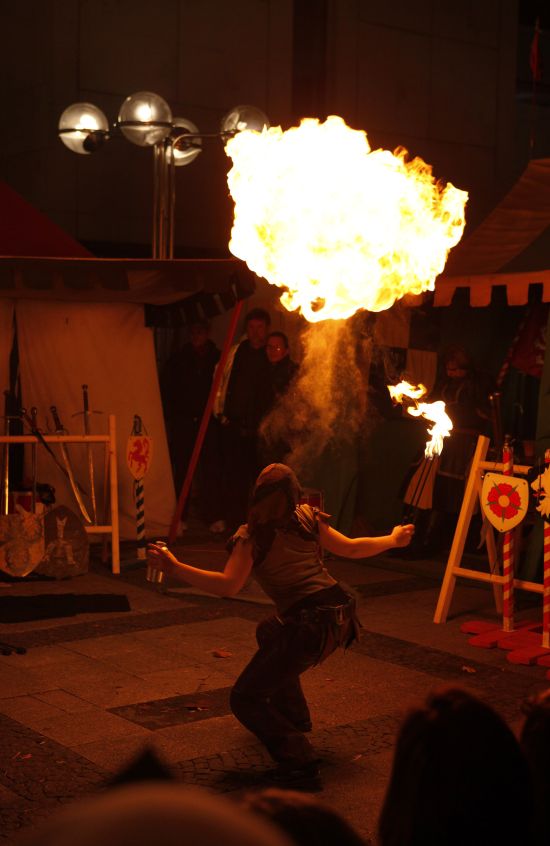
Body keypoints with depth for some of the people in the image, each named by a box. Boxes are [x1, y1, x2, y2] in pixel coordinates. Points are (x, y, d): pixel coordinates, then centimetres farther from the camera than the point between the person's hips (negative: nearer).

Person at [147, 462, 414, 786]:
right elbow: (349, 548, 17)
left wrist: (174, 567, -17)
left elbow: (228, 585, -17)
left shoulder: (252, 537, -5)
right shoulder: (308, 517, 9)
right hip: (342, 613, 8)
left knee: (245, 699, 1)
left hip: (309, 627, -8)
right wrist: (392, 540, 33)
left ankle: (299, 759, -14)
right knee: (269, 633, 38)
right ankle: (294, 717, 45)